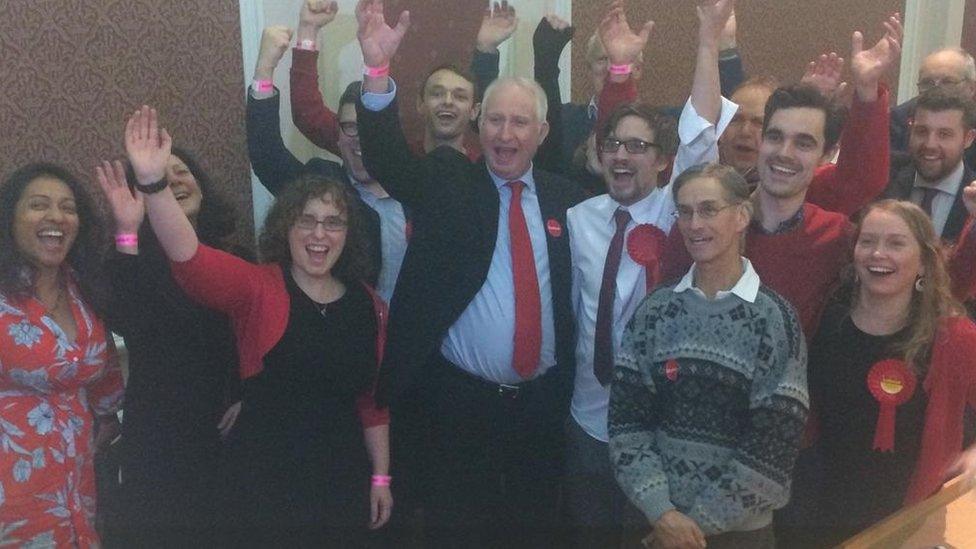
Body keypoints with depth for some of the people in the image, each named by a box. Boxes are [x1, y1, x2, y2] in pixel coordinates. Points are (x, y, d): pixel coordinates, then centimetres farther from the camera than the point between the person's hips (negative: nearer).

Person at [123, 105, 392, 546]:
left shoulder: (367, 304, 3)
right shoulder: (256, 288, -8)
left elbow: (373, 398, 9)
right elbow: (189, 258, -27)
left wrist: (380, 476, 10)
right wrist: (152, 182, -41)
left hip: (343, 479, 4)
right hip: (264, 478, -4)